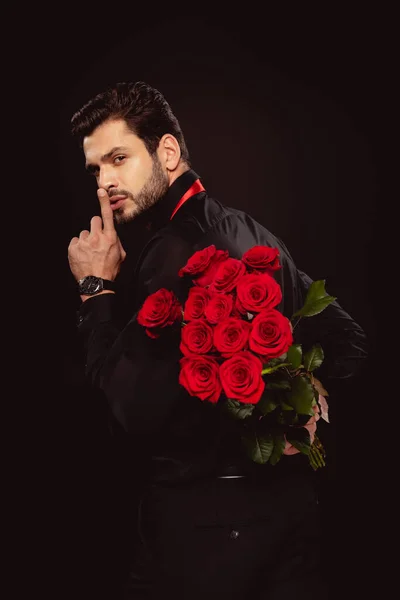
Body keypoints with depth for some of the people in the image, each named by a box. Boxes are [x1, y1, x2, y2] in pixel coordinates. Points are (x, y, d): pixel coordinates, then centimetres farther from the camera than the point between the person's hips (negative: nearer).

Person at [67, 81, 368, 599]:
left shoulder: (177, 250, -21)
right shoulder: (249, 234, 6)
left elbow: (133, 408, -23)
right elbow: (346, 343, 11)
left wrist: (97, 288, -13)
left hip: (200, 521, -8)